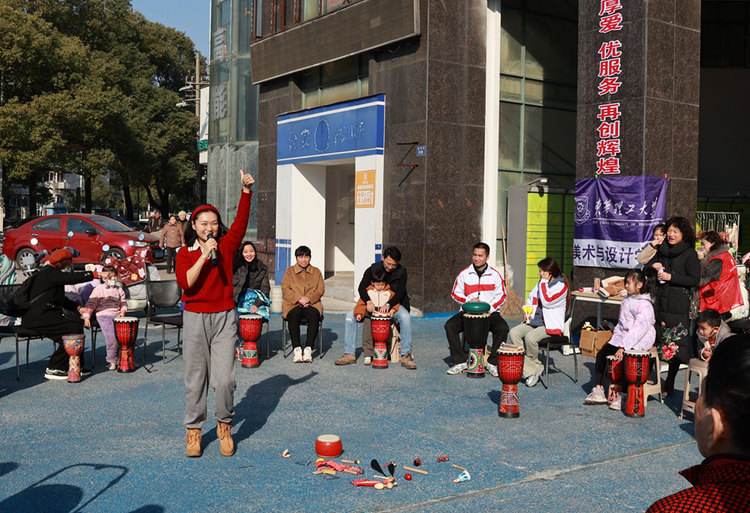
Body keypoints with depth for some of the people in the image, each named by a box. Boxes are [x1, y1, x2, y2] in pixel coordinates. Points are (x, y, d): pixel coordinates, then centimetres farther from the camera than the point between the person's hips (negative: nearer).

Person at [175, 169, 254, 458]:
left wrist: (246, 191, -18)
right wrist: (204, 255, -17)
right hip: (195, 317, 0)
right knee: (196, 378, 5)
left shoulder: (226, 246, 6)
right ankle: (194, 431, 18)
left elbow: (241, 221, -8)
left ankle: (224, 426, 17)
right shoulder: (185, 253, 2)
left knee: (224, 378, -4)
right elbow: (185, 282, -13)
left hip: (224, 317, 1)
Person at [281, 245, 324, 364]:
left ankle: (308, 349, -34)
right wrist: (298, 299, -14)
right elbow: (285, 289, 3)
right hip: (293, 304, -1)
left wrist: (308, 299, -11)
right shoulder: (289, 271, 16)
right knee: (293, 315, -35)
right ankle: (297, 349, -33)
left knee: (314, 315, -34)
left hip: (311, 304, 1)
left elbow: (321, 289, 8)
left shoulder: (316, 272, 19)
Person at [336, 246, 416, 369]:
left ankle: (406, 356, -30)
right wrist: (368, 301, -31)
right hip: (373, 305, 2)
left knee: (405, 317, -35)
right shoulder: (373, 269, -2)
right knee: (350, 315, -19)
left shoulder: (401, 272, -6)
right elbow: (361, 287, -10)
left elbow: (400, 293, -16)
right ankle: (349, 354, -15)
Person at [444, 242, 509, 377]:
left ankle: (493, 363, -14)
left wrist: (491, 308, -11)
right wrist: (469, 300, -8)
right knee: (449, 325, -23)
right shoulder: (464, 274, 7)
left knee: (502, 327, -30)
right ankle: (461, 362, -15)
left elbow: (502, 295, 7)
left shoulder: (495, 275, 5)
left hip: (490, 312, -1)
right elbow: (455, 293, 11)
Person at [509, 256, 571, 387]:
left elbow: (547, 301, -20)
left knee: (530, 337, -34)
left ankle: (534, 365, -3)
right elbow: (532, 298, 23)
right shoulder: (542, 283, 16)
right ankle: (530, 370, -18)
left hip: (551, 325, -8)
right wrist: (527, 313, 5)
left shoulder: (561, 286, -9)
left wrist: (544, 283, -13)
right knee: (514, 333, -17)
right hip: (535, 321, 8)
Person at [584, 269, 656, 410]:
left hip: (639, 342, -9)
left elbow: (639, 328, -25)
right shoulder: (627, 301, 14)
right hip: (622, 338, 9)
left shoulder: (645, 305, -16)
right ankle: (599, 390, 3)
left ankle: (623, 395, -16)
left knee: (624, 359, -28)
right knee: (601, 354, -2)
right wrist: (616, 336, 8)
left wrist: (623, 347, -30)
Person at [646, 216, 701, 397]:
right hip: (659, 303, 5)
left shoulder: (689, 254, -2)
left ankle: (669, 385, 8)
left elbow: (694, 279, -9)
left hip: (678, 307, -5)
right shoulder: (662, 251, 15)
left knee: (675, 345, -1)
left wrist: (671, 277, -15)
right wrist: (653, 266, -1)